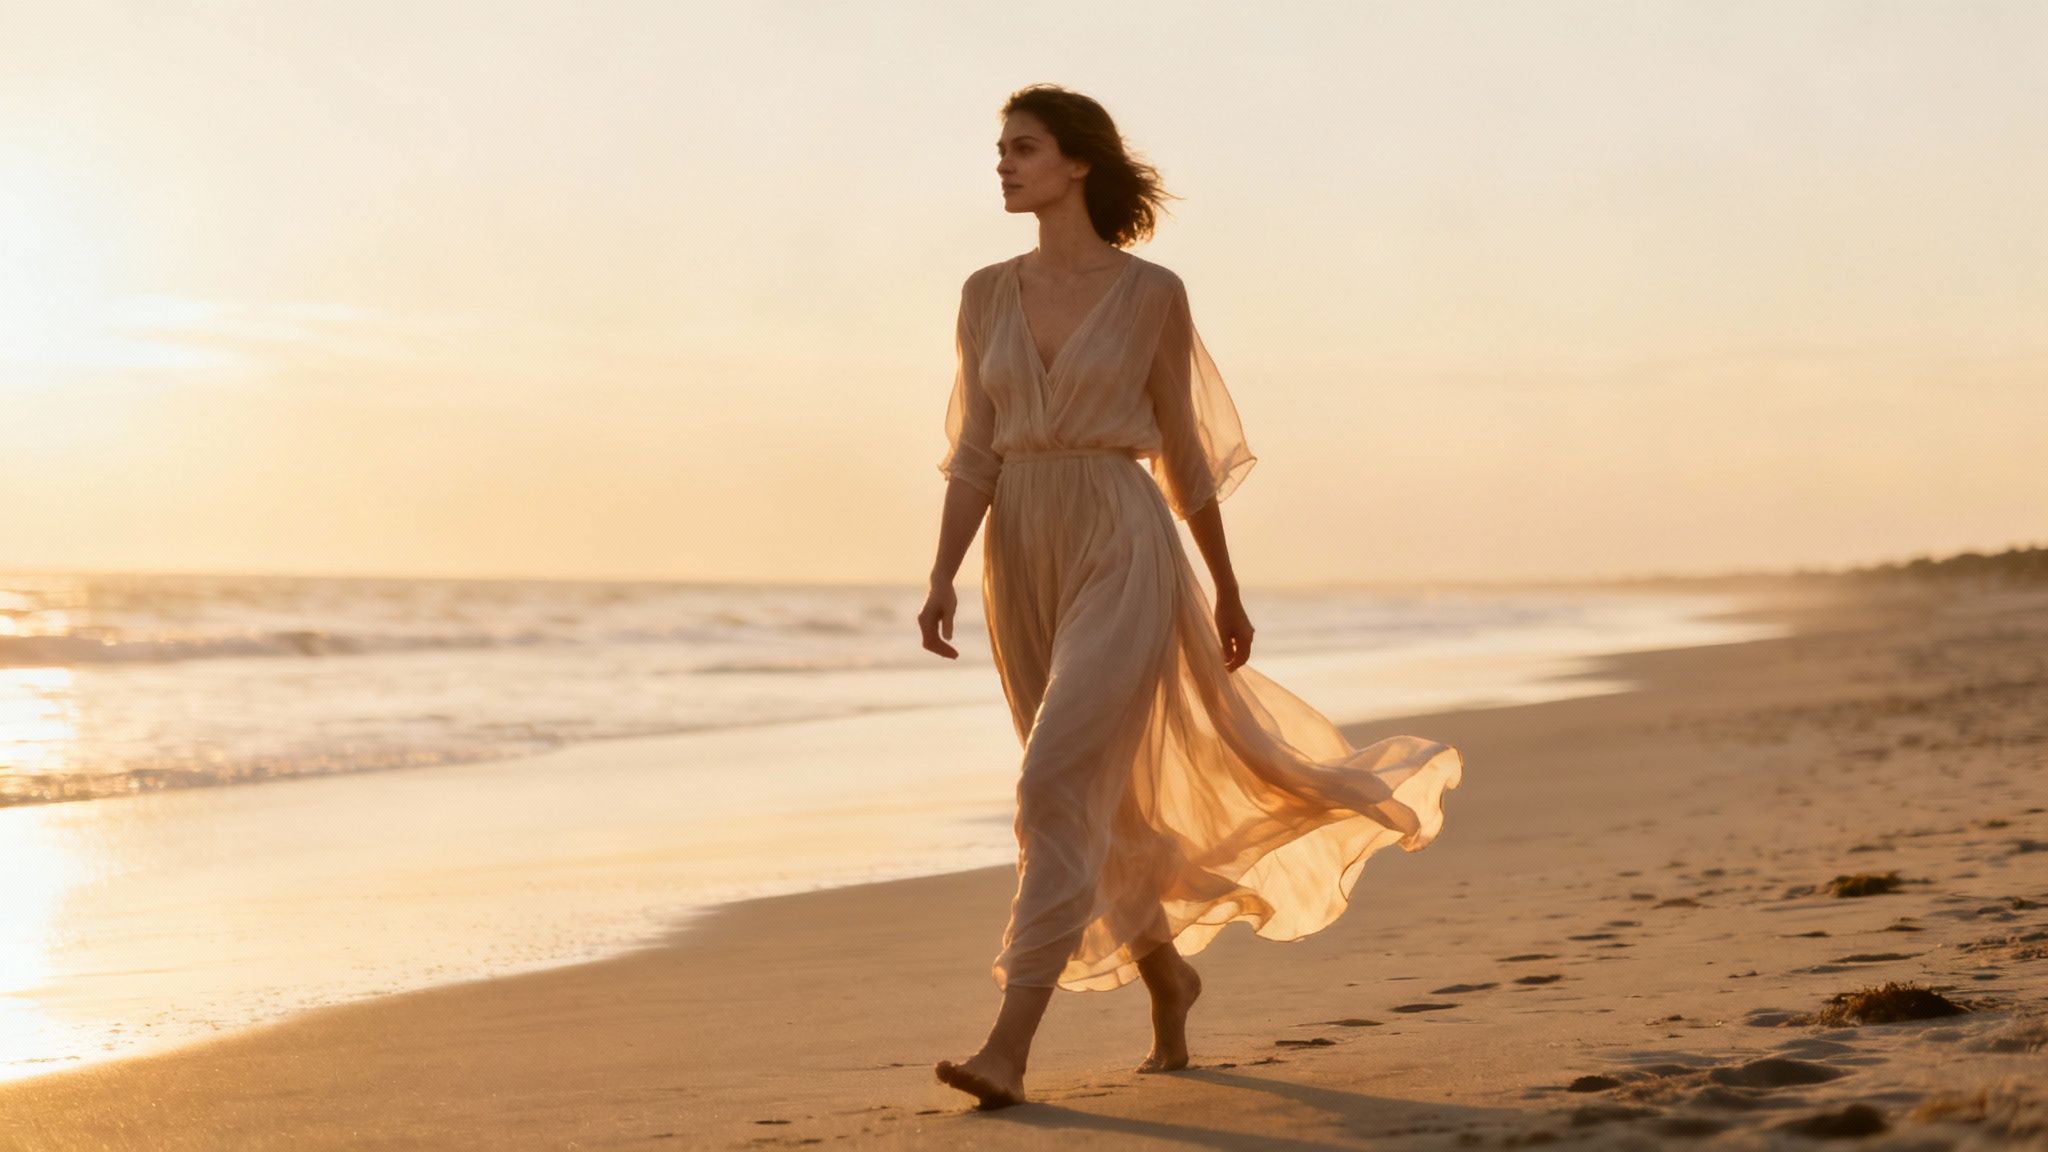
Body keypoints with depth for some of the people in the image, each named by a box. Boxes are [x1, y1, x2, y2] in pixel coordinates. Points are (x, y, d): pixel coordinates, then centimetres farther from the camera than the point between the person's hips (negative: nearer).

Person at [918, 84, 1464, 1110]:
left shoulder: (1151, 294, -3)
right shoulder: (987, 296, 7)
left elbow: (1184, 450, 4)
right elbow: (974, 454, 7)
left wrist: (1227, 592, 10)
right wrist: (943, 576, -6)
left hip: (1122, 547, -5)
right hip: (1022, 554, 5)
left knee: (1060, 786, -17)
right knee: (1100, 803, 14)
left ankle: (1009, 1046, -18)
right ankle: (1167, 977, 38)